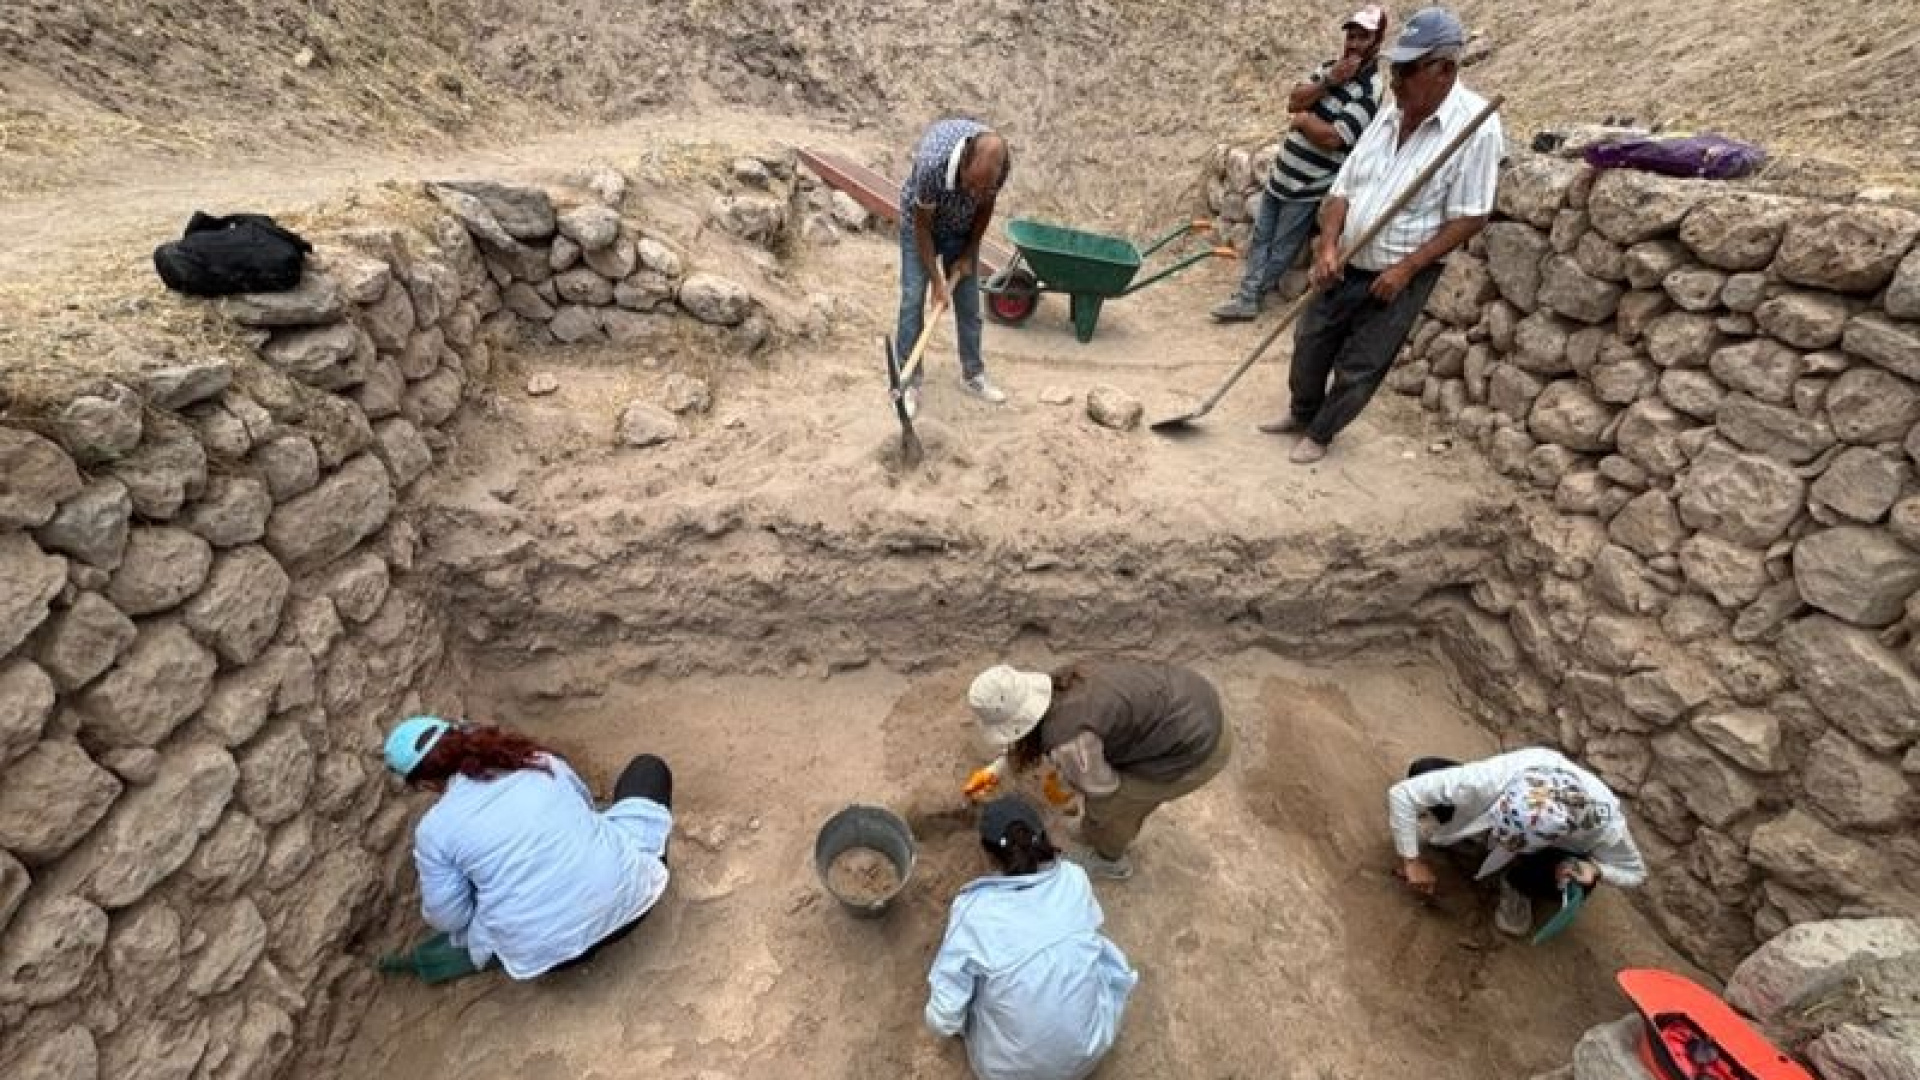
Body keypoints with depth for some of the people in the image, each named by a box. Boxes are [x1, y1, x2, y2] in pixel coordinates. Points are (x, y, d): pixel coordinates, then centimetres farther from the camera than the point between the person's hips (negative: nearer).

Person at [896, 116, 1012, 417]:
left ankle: (973, 374, 19)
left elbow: (985, 207, -7)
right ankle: (909, 380, 3)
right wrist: (937, 281, -24)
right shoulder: (932, 161, -40)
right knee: (912, 300, -7)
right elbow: (922, 224, -26)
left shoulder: (1003, 161, -29)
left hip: (962, 230, 3)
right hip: (920, 225, -3)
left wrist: (968, 254, -5)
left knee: (969, 302, 5)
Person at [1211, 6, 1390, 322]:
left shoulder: (1370, 89, -15)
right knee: (1260, 238, 9)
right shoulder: (1331, 66, 10)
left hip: (1309, 186, -8)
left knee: (1280, 249, 2)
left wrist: (1304, 118, -10)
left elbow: (1333, 139, -24)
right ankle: (1247, 298, 15)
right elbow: (1294, 101, -2)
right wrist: (1328, 81, -16)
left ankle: (1249, 298, 11)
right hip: (1281, 173, 8)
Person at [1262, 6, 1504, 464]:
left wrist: (1405, 269, -21)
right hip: (1347, 266, 6)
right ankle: (1302, 413, 38)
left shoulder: (1475, 125, -16)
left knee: (1357, 369, 2)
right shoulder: (1391, 114, 3)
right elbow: (1344, 187, 4)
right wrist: (1328, 245, -12)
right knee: (1310, 343, 15)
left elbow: (1470, 217, -17)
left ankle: (1320, 434, 23)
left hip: (1400, 276, -6)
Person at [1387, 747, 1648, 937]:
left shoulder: (1604, 822, -39)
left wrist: (1595, 870, -35)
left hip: (1564, 851, 0)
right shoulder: (1495, 777, -44)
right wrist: (1411, 861, -32)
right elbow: (1402, 793, -38)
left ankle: (1517, 888, 0)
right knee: (1422, 770, -26)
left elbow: (1635, 873, -13)